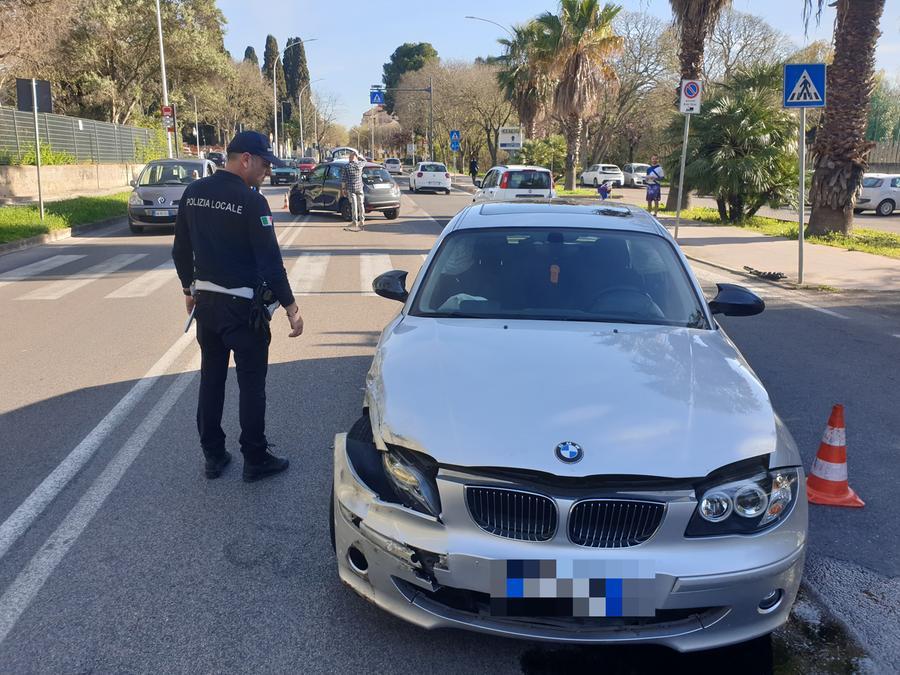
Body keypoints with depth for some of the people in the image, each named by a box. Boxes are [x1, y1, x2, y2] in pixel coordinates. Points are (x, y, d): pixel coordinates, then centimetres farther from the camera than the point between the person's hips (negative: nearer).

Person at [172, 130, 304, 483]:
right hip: (243, 305, -6)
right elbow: (270, 260, -19)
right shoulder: (251, 202, -17)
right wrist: (290, 307, -14)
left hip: (206, 301, 7)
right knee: (251, 384, 5)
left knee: (210, 379, 15)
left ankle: (213, 456, 24)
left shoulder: (193, 193, 4)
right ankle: (255, 460, 14)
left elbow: (181, 250, 11)